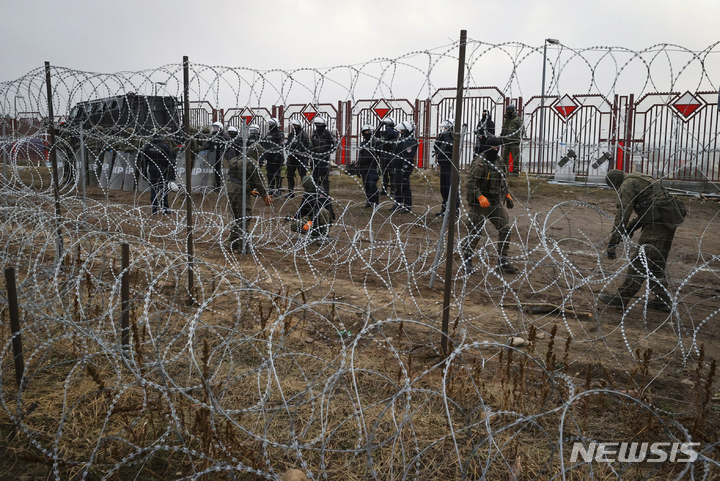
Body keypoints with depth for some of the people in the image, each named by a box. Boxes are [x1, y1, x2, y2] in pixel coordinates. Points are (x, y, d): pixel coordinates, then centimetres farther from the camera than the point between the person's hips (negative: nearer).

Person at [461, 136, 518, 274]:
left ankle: (503, 261, 14)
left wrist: (507, 195, 17)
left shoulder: (498, 161, 12)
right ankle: (466, 261, 14)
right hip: (480, 204, -8)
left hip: (496, 203, 8)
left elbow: (503, 180, 25)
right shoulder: (479, 163, -14)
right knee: (475, 233, -2)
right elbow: (471, 183, -21)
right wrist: (480, 197, -29)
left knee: (505, 229, 4)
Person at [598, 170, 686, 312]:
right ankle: (662, 300, 21)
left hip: (657, 223, -10)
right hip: (669, 222, 10)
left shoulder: (627, 184, -5)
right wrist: (632, 227, 31)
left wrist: (613, 243, -14)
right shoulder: (642, 179, 25)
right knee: (657, 263, 16)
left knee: (640, 262, -7)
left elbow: (622, 215, -13)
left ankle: (622, 298, -4)